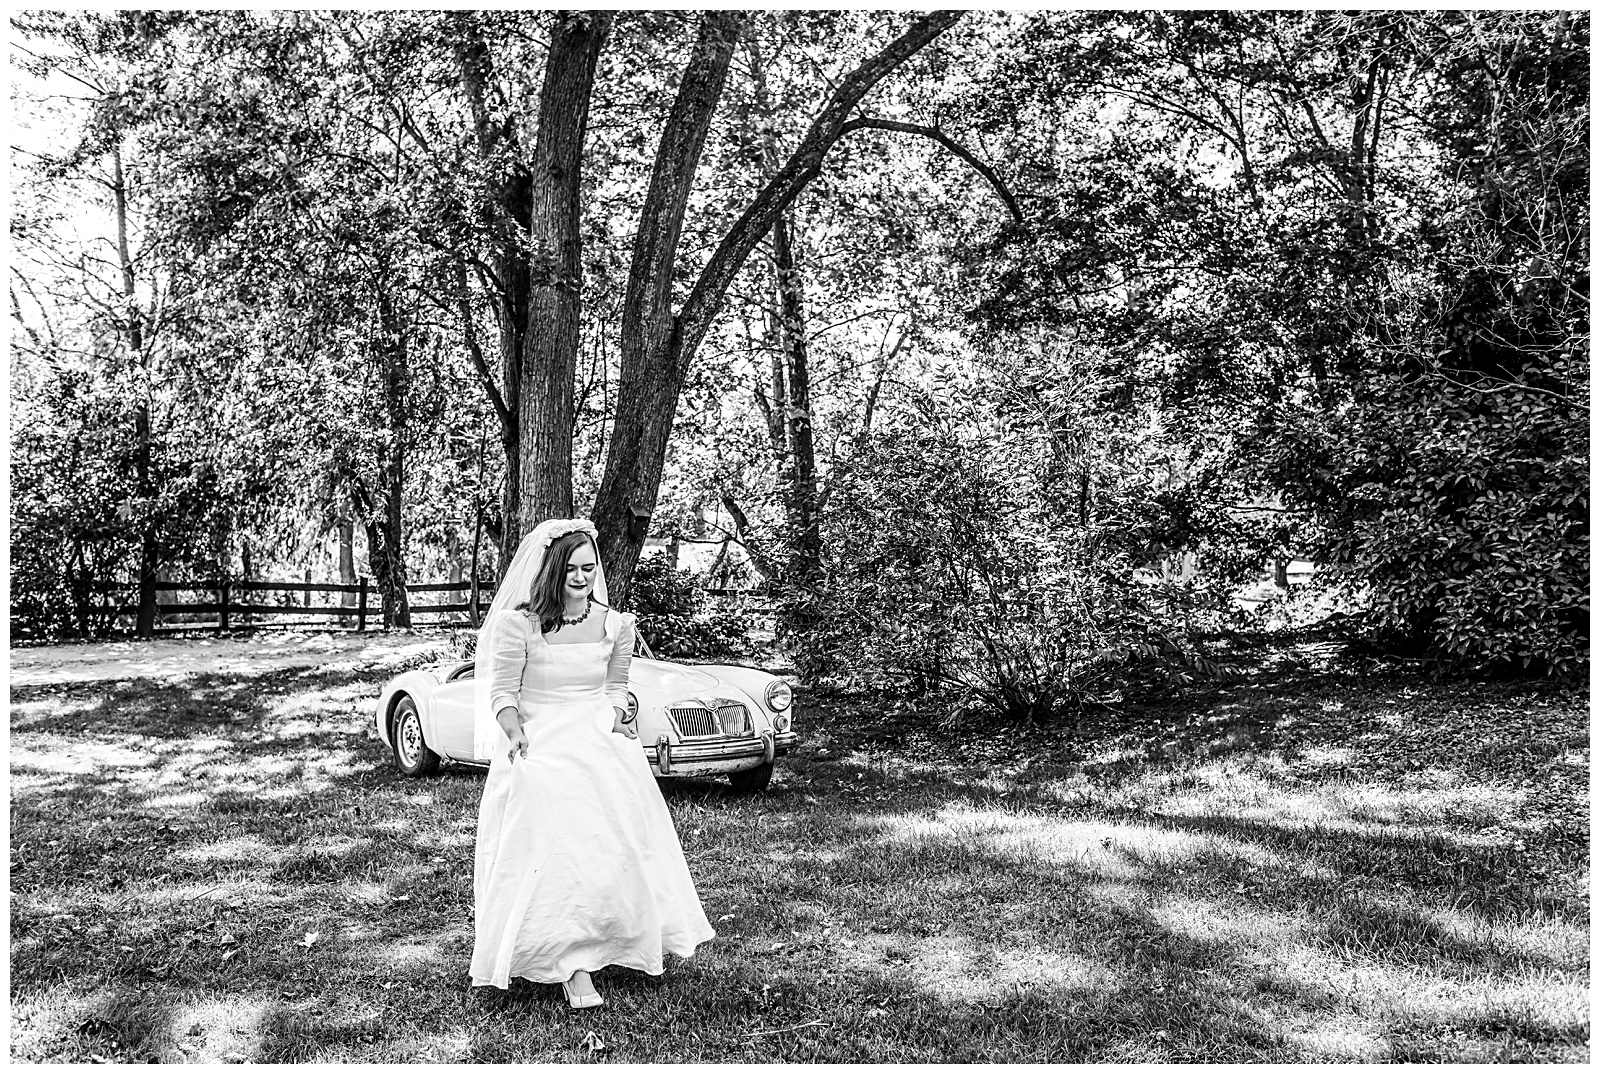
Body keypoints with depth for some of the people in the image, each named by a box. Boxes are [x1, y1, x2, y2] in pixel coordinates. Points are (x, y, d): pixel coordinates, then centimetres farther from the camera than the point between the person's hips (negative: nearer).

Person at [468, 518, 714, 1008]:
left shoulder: (615, 625, 4)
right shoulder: (519, 624, -7)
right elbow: (502, 693, -4)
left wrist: (613, 718, -2)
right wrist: (515, 735, -21)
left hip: (599, 746, 4)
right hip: (538, 750, -3)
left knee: (609, 848, -2)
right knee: (553, 853, -13)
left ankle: (581, 954, 16)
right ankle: (574, 967, -10)